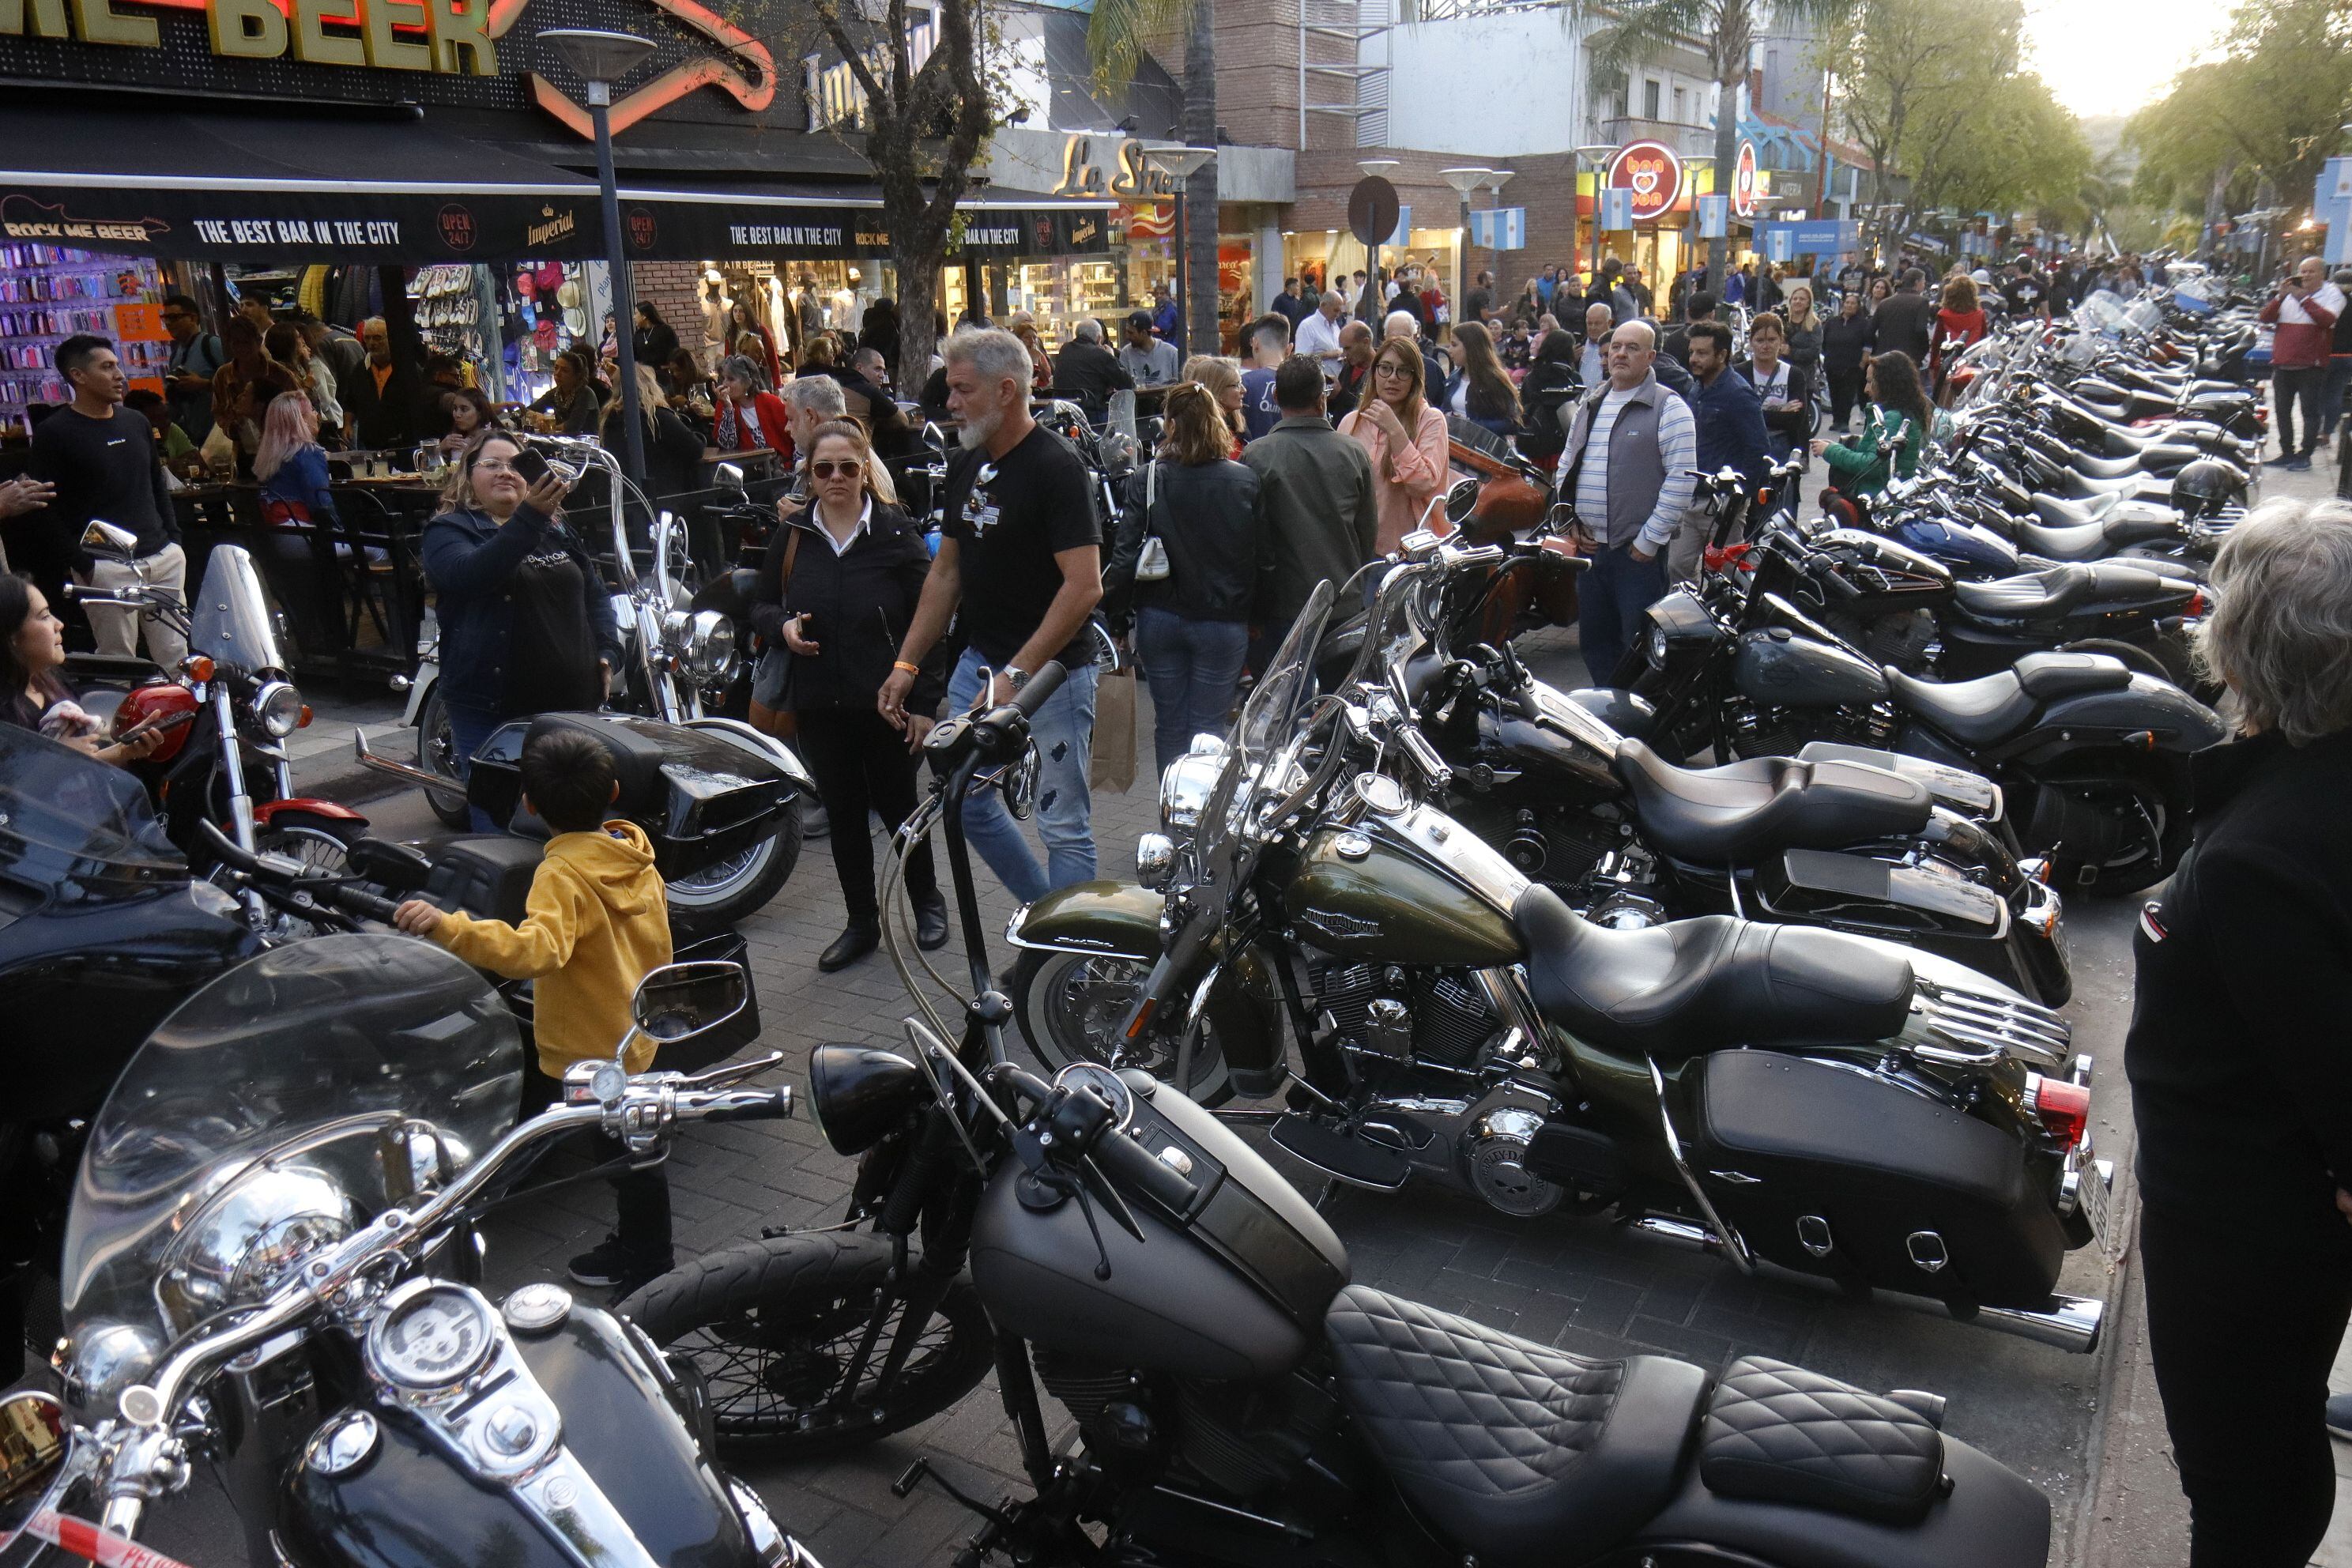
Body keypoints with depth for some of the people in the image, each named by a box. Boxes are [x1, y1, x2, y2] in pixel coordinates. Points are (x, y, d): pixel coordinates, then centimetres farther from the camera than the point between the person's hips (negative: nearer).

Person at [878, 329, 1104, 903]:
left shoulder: (1055, 466, -15)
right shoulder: (965, 466, 10)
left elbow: (1084, 586, -22)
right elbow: (946, 572, 17)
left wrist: (1016, 675, -24)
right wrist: (906, 664, 11)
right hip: (979, 662, 8)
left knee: (1064, 824, -1)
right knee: (964, 798, 13)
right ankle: (1045, 909, 28)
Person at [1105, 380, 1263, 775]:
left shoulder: (1146, 479, -8)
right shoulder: (1245, 481, -6)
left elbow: (1126, 554, -9)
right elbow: (1261, 554, -3)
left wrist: (1116, 613, 2)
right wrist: (1255, 617, 9)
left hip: (1160, 620, 1)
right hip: (1223, 622, -1)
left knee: (1169, 725, 14)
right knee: (1209, 728, 6)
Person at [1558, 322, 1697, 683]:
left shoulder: (1669, 408, -7)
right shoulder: (1589, 405, 15)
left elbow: (1680, 481, -13)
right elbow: (1566, 465, 22)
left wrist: (1649, 540, -15)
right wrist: (1573, 524, 10)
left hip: (1639, 551, -7)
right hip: (1589, 546, 7)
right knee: (1594, 640, 15)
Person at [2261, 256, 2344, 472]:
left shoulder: (2332, 293, -1)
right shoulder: (2289, 292, 11)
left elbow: (2327, 319, -19)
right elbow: (2266, 317, 0)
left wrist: (2303, 298, -22)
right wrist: (2280, 297, -15)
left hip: (2311, 366, -5)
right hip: (2282, 364, 5)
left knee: (2310, 412, -3)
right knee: (2282, 411, 10)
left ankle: (2305, 455, 0)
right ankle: (2287, 452, 20)